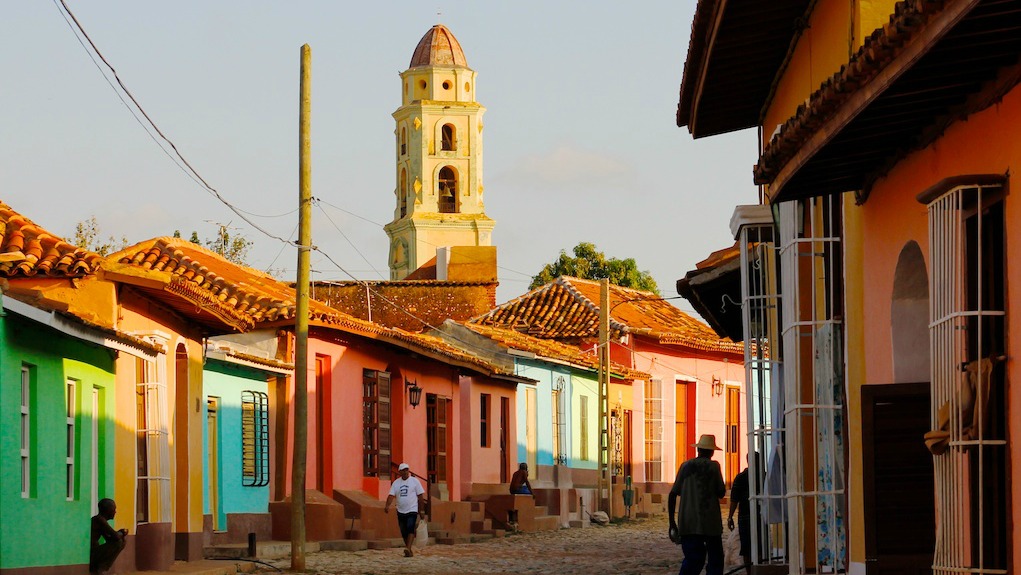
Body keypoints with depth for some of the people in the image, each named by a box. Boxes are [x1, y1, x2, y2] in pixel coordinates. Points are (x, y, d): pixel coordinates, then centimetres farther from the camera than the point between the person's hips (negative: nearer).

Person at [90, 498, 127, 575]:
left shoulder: (99, 520, 16)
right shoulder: (99, 520, -15)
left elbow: (109, 539, 22)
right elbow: (116, 537, -20)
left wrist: (121, 533, 6)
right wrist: (121, 533, 3)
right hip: (91, 553, -10)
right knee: (119, 542, -15)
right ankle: (101, 568, -10)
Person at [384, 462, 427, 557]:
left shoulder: (414, 481, 0)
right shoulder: (396, 483, 8)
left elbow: (420, 496, 2)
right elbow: (391, 495, 1)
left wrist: (422, 510, -1)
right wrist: (387, 506, -18)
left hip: (412, 510, -4)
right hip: (401, 512, 4)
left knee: (410, 529, -21)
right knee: (404, 532, 7)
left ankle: (408, 549, -31)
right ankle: (410, 551, 18)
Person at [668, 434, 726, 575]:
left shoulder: (686, 466, 8)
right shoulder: (713, 466, -2)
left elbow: (673, 494, 6)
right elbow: (721, 492, -1)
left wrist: (672, 521, 11)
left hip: (687, 522, 3)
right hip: (710, 521, -3)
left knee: (692, 560, 3)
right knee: (715, 559, 6)